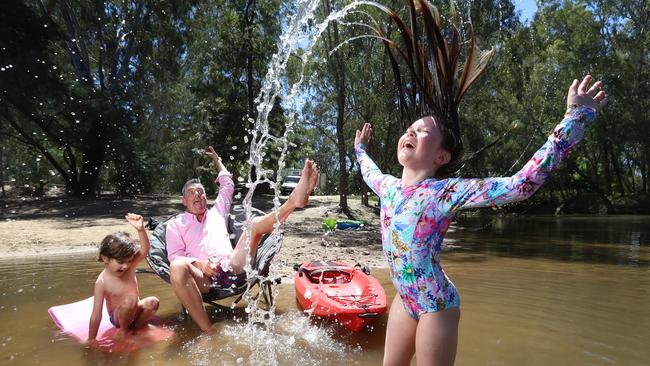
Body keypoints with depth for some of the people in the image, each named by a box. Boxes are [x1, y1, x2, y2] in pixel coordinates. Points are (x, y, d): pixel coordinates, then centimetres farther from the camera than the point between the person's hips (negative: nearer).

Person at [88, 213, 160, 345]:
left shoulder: (129, 266, -11)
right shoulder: (102, 282, -22)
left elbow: (144, 250, -28)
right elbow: (96, 314, -20)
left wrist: (140, 229, -43)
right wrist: (91, 339, -16)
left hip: (134, 311, 4)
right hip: (117, 316, -4)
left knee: (153, 302, -25)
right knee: (130, 299, -33)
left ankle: (136, 327, 0)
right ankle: (123, 330, -8)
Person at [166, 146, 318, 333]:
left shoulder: (216, 212, 31)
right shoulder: (175, 224, 22)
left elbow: (227, 185, 42)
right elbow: (175, 257, 7)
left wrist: (218, 161, 55)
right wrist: (200, 264, -11)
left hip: (233, 269, 3)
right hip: (204, 278, -3)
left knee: (254, 224, -14)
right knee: (177, 267, -38)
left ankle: (295, 199, -41)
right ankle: (208, 331, -41)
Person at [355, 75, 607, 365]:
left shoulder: (444, 192, -21)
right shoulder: (389, 186, 0)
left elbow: (522, 184, -30)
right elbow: (370, 172, 26)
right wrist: (360, 149, 42)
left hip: (435, 306, -6)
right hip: (404, 299, 7)